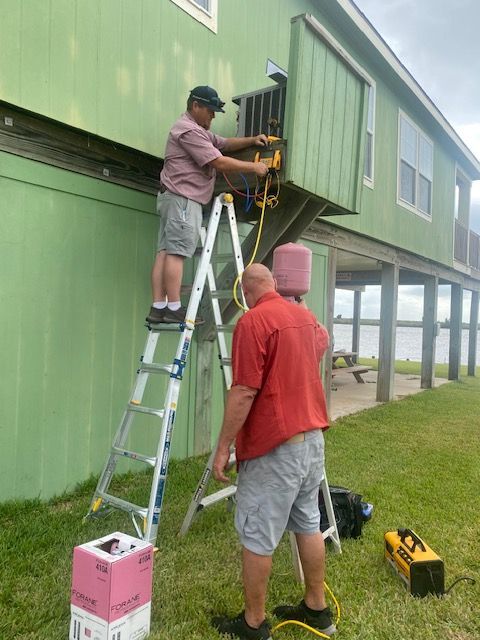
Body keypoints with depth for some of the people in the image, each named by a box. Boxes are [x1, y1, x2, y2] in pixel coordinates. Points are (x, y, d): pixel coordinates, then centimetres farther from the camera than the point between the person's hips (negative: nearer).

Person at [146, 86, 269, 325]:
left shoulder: (199, 131, 28)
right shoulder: (189, 130, -7)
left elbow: (224, 143, 30)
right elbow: (219, 162, -13)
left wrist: (251, 141, 15)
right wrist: (253, 168, -4)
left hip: (174, 198, 10)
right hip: (182, 199, -10)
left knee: (165, 251, 1)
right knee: (176, 252, -14)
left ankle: (158, 308, -2)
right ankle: (173, 309, -17)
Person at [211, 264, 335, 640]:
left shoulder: (252, 322, -17)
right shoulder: (305, 316, 9)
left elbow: (243, 392, -22)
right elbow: (323, 340, 34)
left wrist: (223, 446, -14)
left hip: (274, 446, -8)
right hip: (312, 438, 9)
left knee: (256, 537, 6)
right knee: (309, 525, 19)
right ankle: (317, 609, 34)